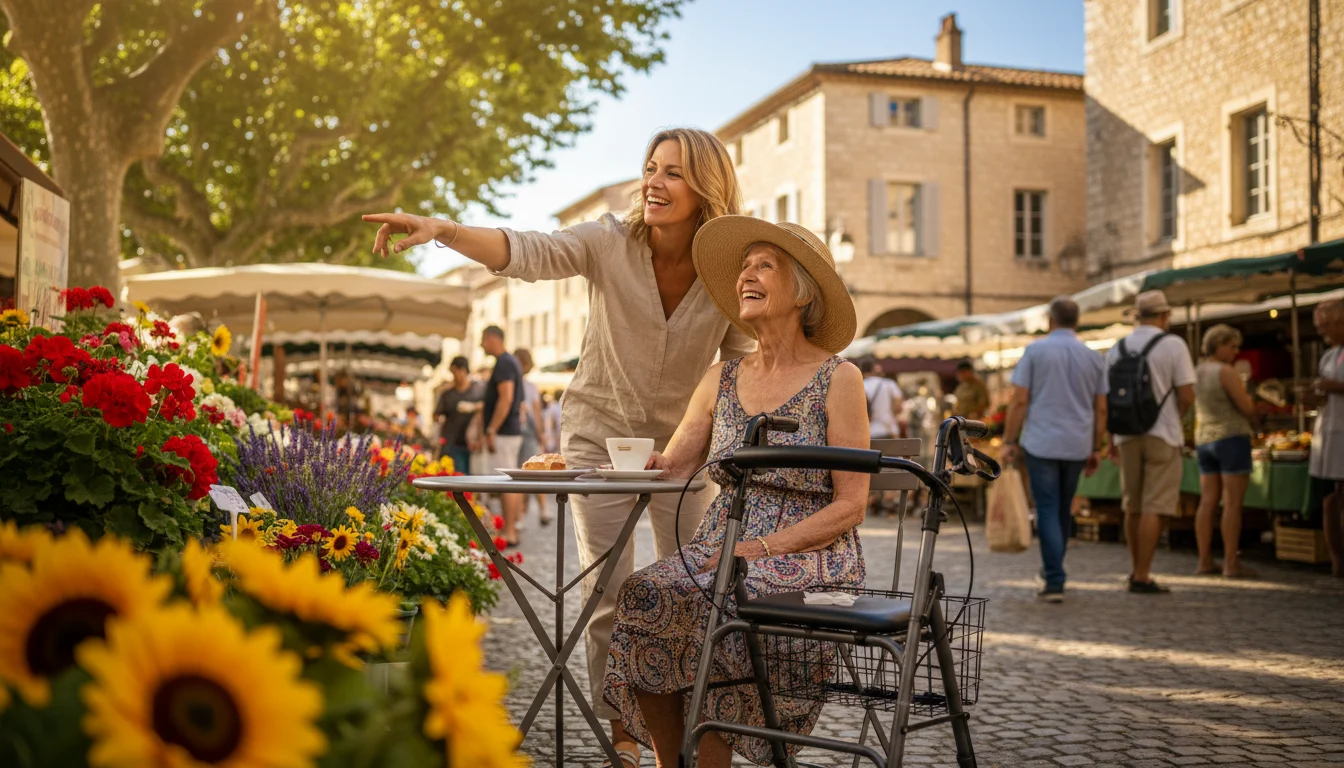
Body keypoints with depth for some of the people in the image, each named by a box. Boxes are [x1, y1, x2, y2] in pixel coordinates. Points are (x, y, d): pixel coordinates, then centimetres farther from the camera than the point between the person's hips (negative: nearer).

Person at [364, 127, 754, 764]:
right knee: (608, 593, -2)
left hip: (683, 444, 2)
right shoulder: (610, 243, -16)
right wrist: (442, 230, -47)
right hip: (602, 434, -1)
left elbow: (743, 368, 0)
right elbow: (526, 252, -31)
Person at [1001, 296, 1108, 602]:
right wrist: (1096, 449, 16)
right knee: (1064, 510, 18)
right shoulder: (1093, 357, 7)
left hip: (1041, 443, -4)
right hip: (1077, 446, 4)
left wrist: (1010, 442, -2)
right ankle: (1052, 569, 32)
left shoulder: (1035, 351, -3)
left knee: (1048, 511, -2)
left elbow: (1019, 400, -7)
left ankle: (1055, 582, -8)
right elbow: (1101, 409, 9)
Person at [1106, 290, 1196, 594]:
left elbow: (1106, 400, 7)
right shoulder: (1173, 344, -7)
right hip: (1162, 435, -5)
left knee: (1133, 507, 15)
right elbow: (1186, 396, -11)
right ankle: (1142, 577, -6)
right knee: (1153, 508, -4)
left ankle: (1136, 570, 24)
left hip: (1127, 435, 5)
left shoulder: (1116, 349, 6)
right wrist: (1175, 417, 9)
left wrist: (1111, 439, 15)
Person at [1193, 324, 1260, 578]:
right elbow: (1247, 407, -13)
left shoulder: (1196, 372, 12)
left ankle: (1205, 562, 7)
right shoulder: (1226, 372, -12)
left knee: (1207, 502, 6)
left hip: (1204, 440, 8)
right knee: (1232, 503, -6)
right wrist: (1254, 424, 9)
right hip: (1231, 438, -8)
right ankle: (1231, 564, -7)